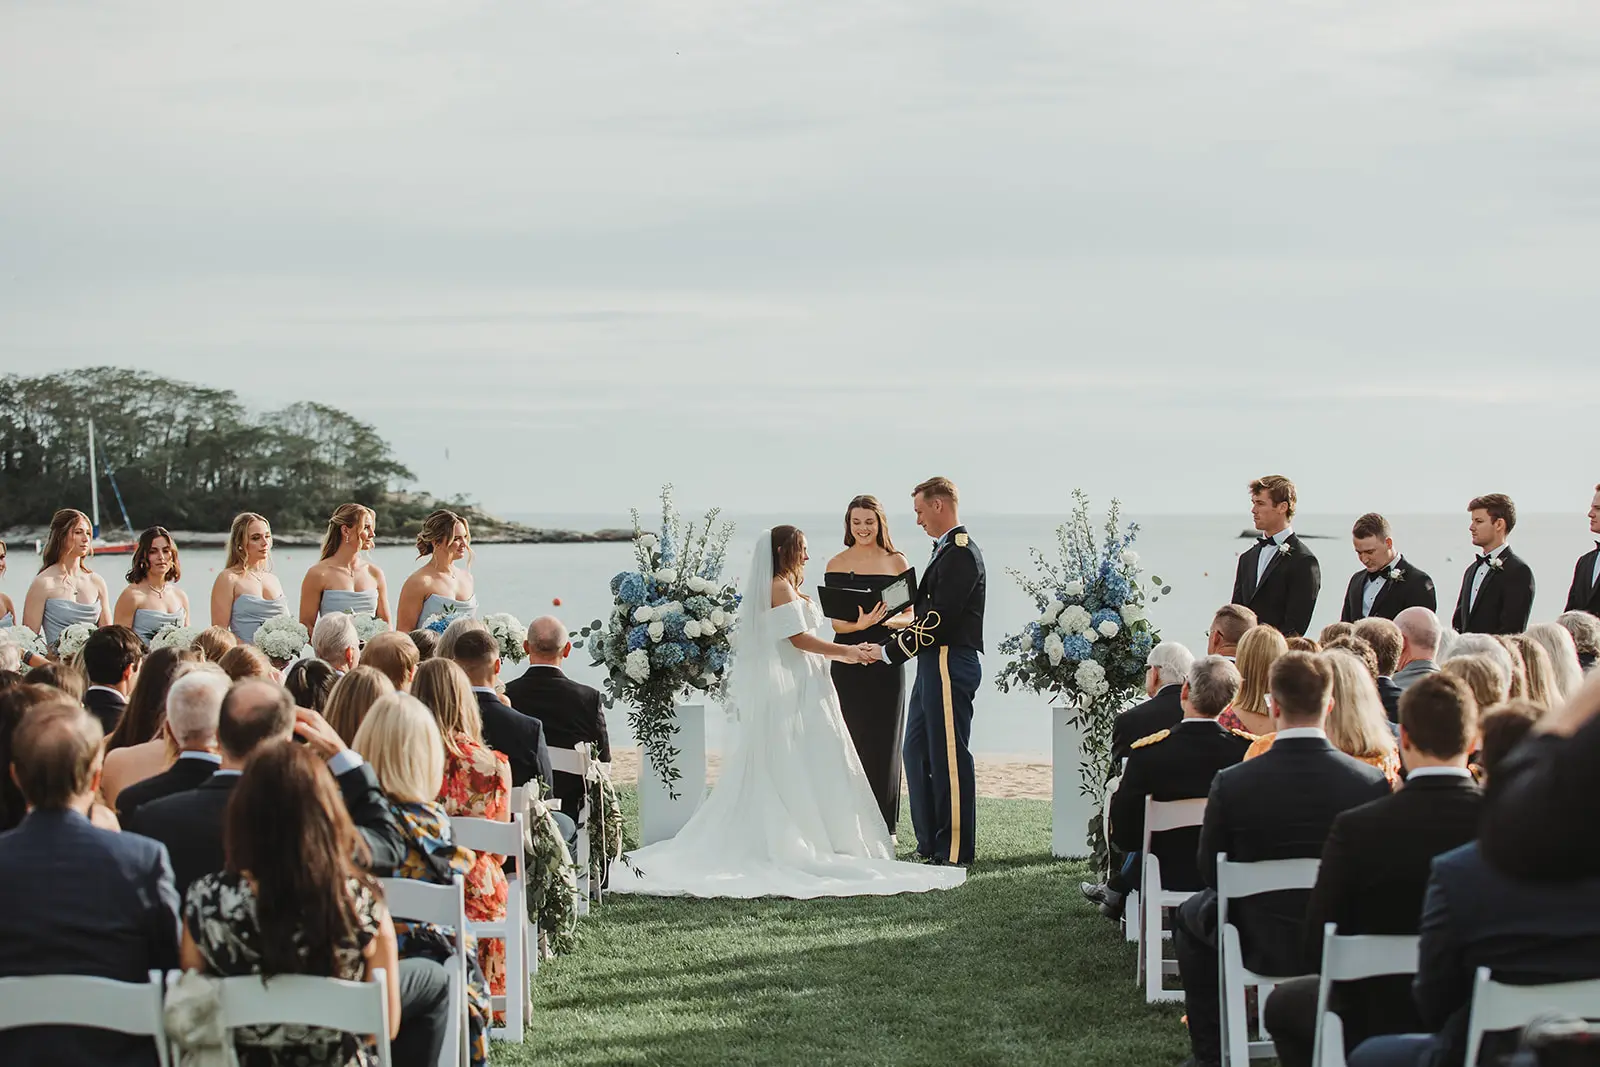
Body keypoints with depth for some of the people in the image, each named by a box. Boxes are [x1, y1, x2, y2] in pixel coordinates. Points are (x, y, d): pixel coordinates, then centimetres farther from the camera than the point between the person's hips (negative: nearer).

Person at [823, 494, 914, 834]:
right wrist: (859, 623, -20)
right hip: (848, 660, 1)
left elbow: (909, 615, 3)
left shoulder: (897, 562, 3)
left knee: (884, 740, 1)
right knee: (851, 739, 0)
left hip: (885, 659, -1)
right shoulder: (837, 565, 5)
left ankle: (884, 825, 9)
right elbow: (836, 622, 1)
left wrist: (887, 619, -18)